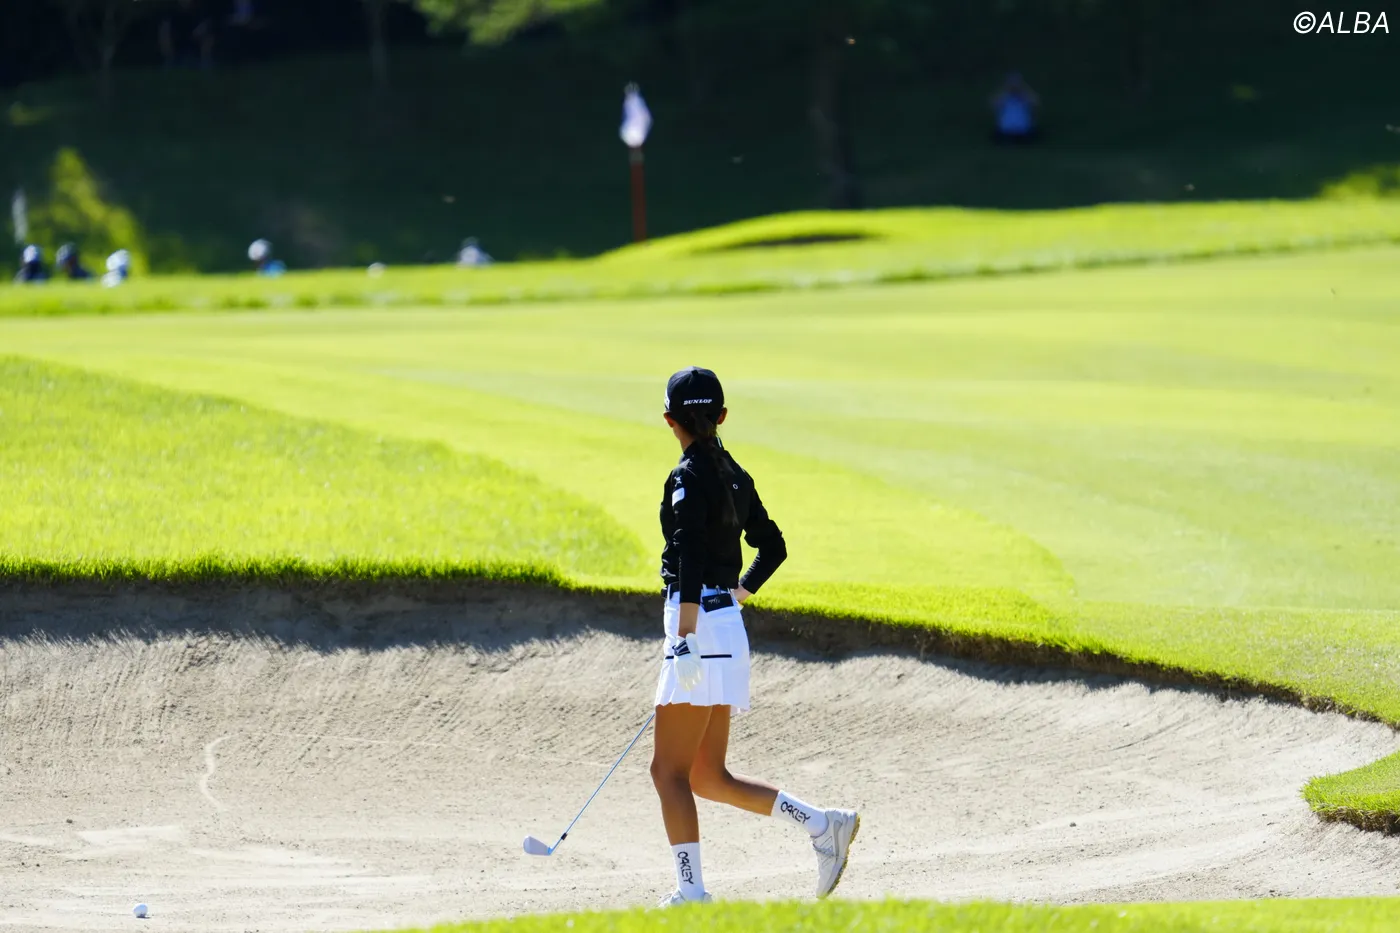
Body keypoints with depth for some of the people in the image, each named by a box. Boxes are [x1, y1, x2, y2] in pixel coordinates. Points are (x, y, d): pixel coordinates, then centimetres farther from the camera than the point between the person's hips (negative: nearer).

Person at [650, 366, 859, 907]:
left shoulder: (689, 477, -12)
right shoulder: (733, 475, 13)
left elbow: (691, 557, -23)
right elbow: (773, 547, 23)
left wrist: (686, 639, -28)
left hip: (699, 626, -9)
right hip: (727, 626, 9)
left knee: (670, 771, -6)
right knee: (707, 777, 13)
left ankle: (691, 893, -10)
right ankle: (823, 825, 6)